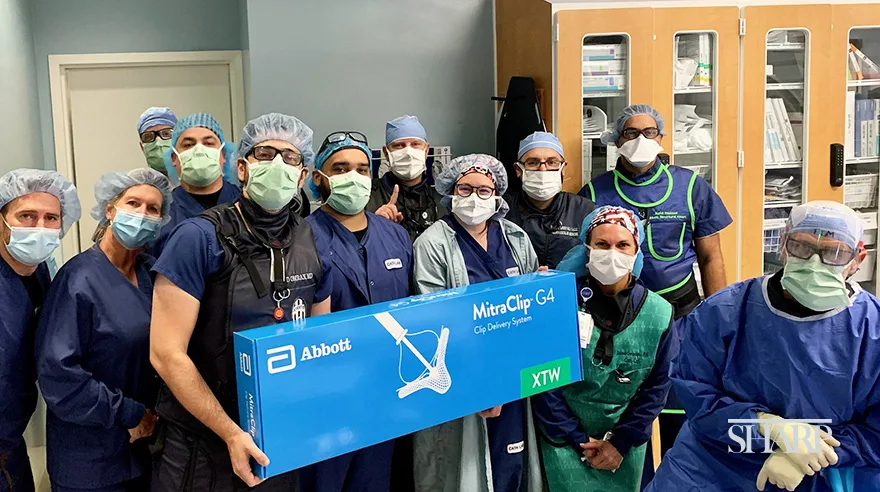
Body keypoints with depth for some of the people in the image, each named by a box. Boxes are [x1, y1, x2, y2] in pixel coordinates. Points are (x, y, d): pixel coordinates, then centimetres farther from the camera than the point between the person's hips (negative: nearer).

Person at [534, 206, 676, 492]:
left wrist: (622, 443, -6)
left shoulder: (658, 313, -8)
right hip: (564, 440, -2)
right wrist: (578, 440, -10)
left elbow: (657, 386, -1)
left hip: (625, 442, 2)